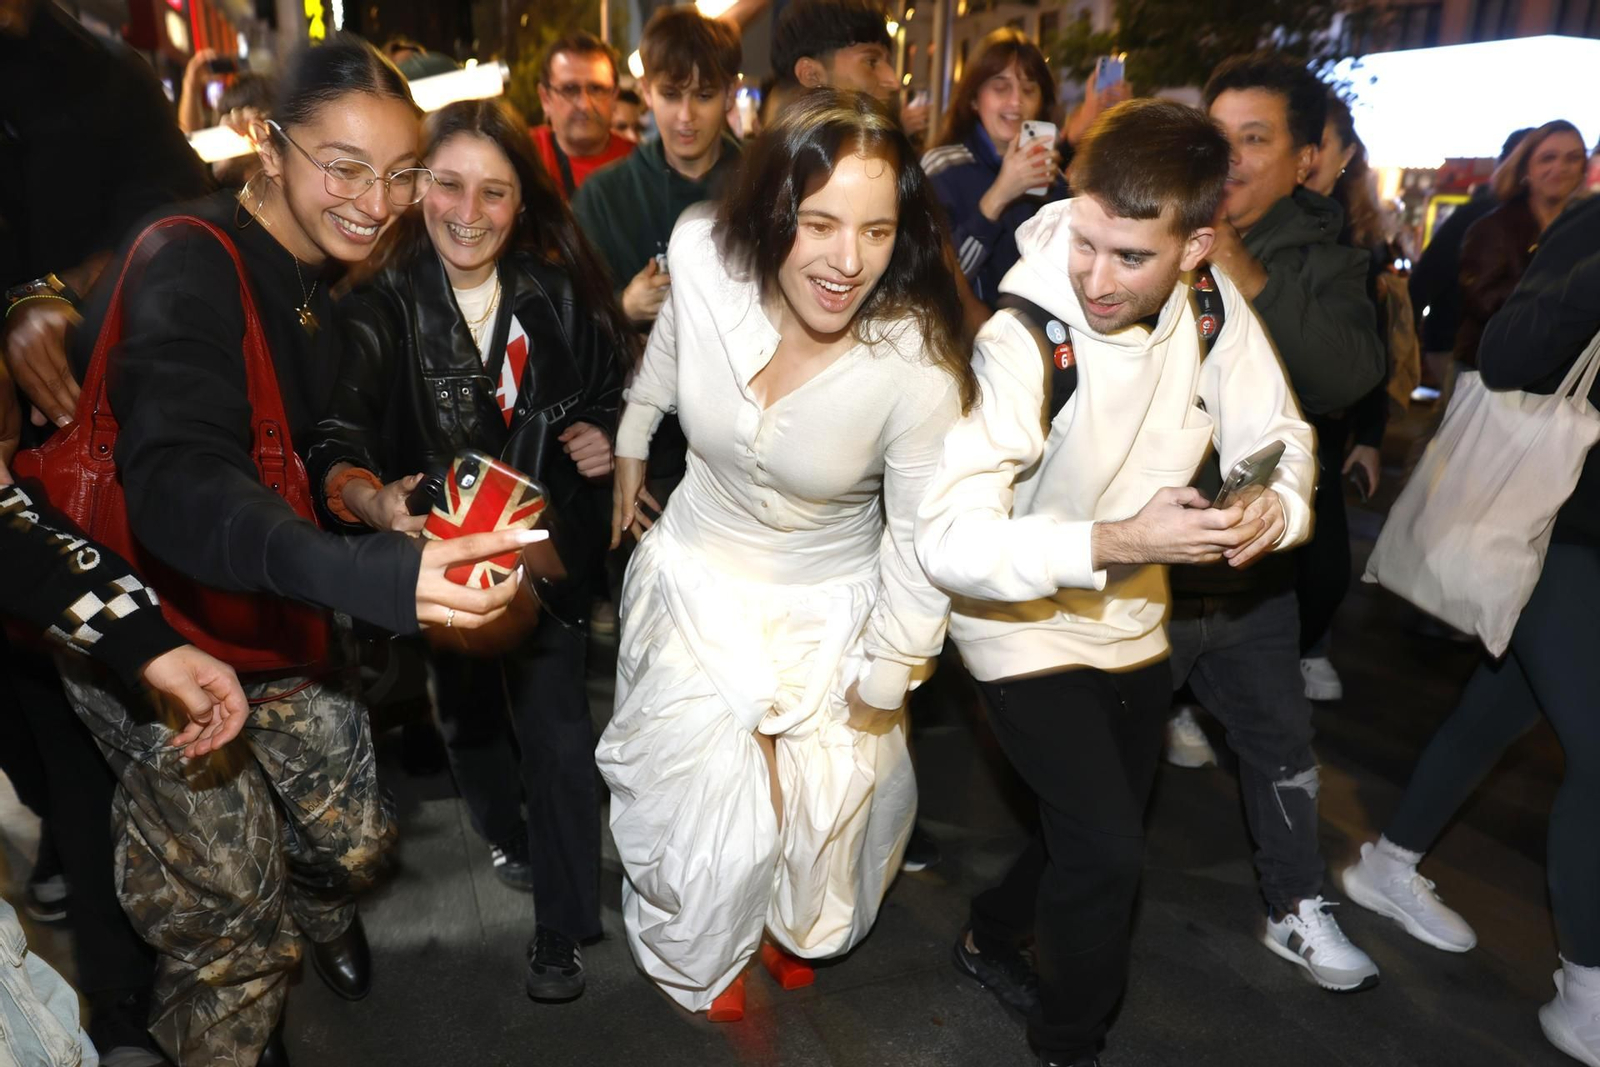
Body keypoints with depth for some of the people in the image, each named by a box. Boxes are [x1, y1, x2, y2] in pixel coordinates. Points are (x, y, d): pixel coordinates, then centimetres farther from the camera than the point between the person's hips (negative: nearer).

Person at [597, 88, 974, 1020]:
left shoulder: (919, 368, -29)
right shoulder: (703, 257, -23)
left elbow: (921, 546, -16)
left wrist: (880, 687, -5)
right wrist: (630, 452, 17)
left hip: (831, 609, -1)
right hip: (700, 578, 2)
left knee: (827, 801, 16)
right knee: (699, 800, 11)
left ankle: (797, 926, 57)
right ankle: (697, 956, 49)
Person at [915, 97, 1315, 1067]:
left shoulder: (1210, 301, -11)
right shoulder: (1022, 341, -28)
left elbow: (1277, 435, -3)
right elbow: (949, 538, -33)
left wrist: (1277, 505, -25)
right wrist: (1117, 539, -40)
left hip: (1135, 623, 7)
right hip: (1027, 629, -6)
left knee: (1107, 839, 22)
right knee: (1108, 849, -12)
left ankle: (990, 940, 51)